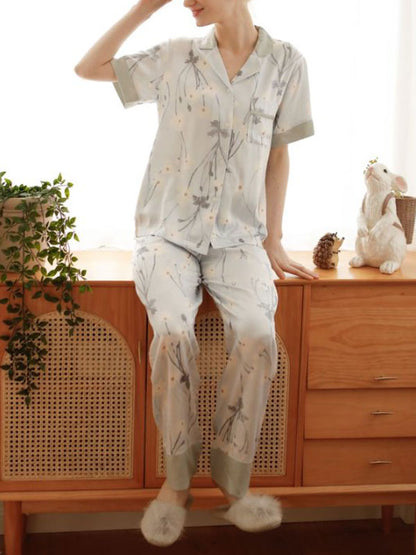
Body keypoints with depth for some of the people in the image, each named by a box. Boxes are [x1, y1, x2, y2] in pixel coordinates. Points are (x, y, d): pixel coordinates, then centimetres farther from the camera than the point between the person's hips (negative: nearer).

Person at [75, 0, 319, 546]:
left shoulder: (285, 63, 5)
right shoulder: (175, 58, 6)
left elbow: (278, 156, 10)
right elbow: (88, 67, 10)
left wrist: (273, 242, 9)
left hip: (236, 236, 0)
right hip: (169, 230, 0)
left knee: (257, 333, -29)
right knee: (173, 331, -29)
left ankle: (234, 479, -10)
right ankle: (178, 478, -10)